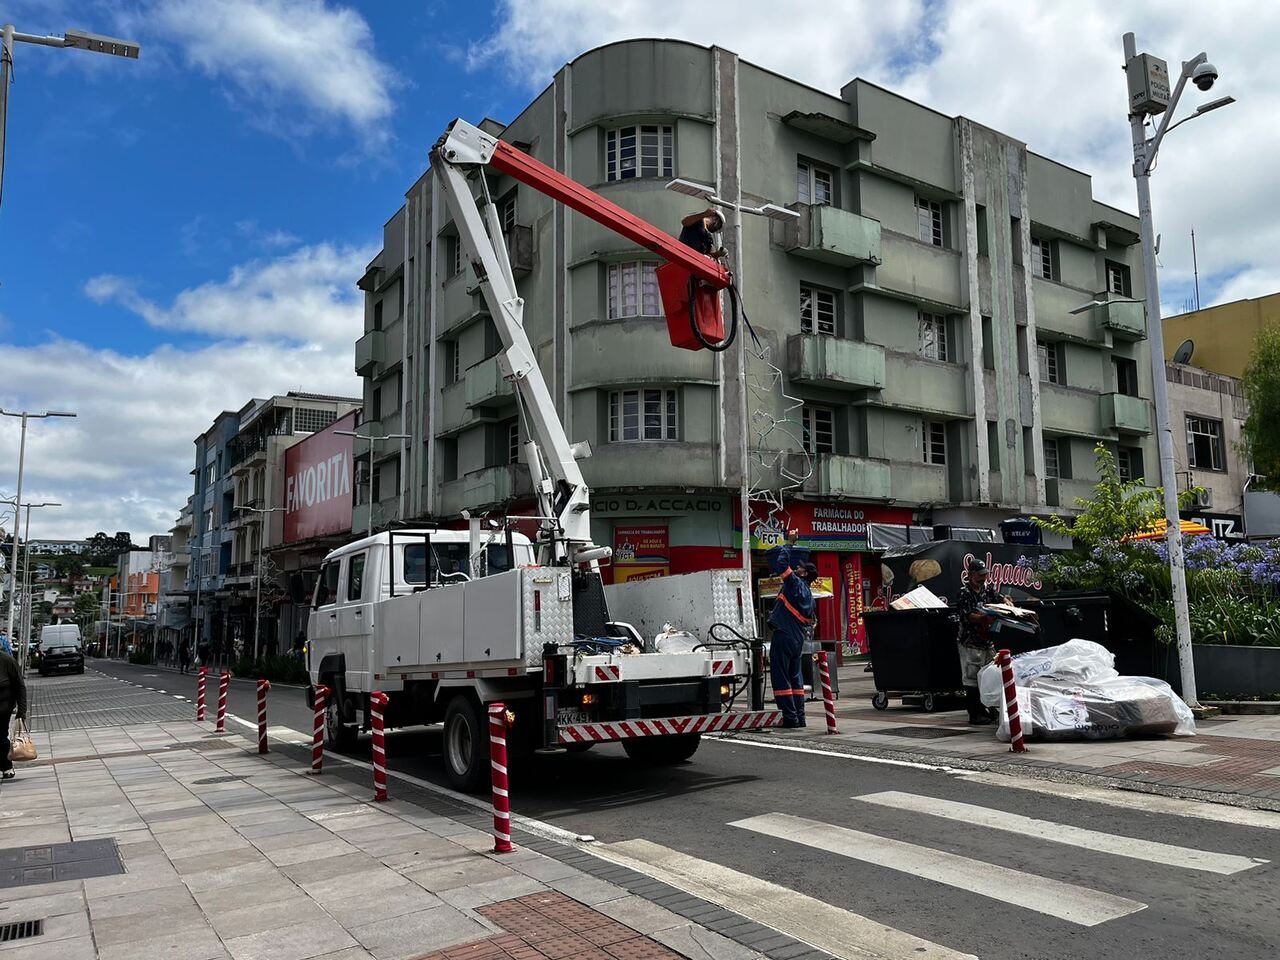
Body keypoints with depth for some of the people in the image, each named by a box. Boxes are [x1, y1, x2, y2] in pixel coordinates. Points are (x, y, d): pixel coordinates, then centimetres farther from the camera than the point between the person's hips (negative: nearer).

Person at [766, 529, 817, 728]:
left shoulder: (795, 583, -8)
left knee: (781, 678, -4)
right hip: (798, 639, 9)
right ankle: (799, 717, 15)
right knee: (795, 677, 15)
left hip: (783, 636, -9)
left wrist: (789, 543, -3)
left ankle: (790, 717, -5)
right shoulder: (808, 594, 18)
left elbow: (781, 563, -14)